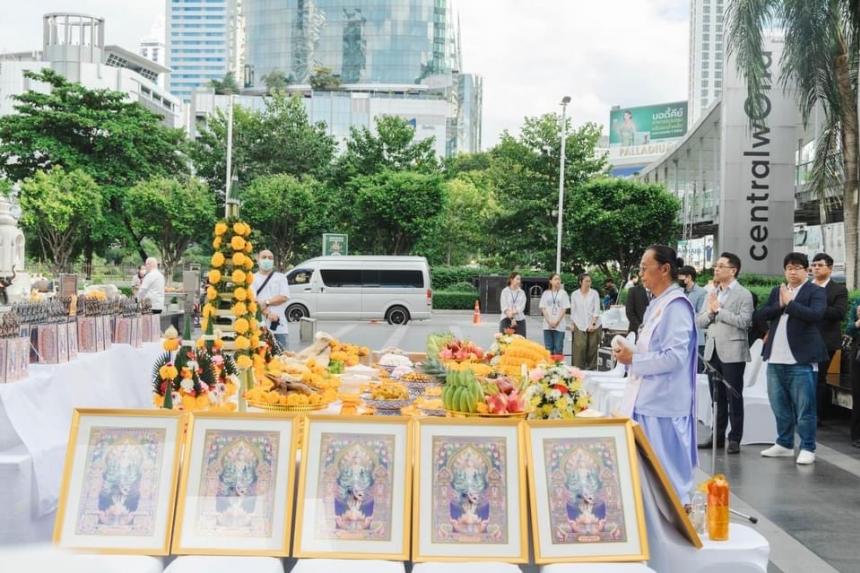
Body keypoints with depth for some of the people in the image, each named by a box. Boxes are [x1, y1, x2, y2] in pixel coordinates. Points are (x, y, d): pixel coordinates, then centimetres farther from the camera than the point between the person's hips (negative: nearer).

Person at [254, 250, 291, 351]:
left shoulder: (281, 277, 14)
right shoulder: (253, 278, 8)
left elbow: (284, 297, 0)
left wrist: (266, 302, -10)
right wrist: (267, 313, -19)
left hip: (279, 326, 1)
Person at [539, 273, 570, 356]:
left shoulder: (563, 293, 3)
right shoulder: (546, 293, 7)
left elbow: (564, 309, -1)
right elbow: (543, 309, 4)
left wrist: (556, 322, -10)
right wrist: (549, 322, -8)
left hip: (559, 326, -2)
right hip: (547, 325, 2)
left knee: (558, 349, -1)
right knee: (548, 348, 4)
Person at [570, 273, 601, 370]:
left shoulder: (594, 293, 2)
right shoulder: (574, 294, 6)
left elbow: (597, 310, -2)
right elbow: (573, 311, 11)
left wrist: (593, 323, -9)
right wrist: (572, 324, 7)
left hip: (593, 325, 0)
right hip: (580, 325, 0)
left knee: (592, 347, 0)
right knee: (580, 347, -11)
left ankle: (592, 368, 9)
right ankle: (578, 368, -5)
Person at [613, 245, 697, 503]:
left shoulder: (676, 305, -15)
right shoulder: (657, 304, 14)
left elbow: (675, 356, -23)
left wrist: (633, 359, -16)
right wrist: (630, 353, 7)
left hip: (665, 402, -10)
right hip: (650, 399, 10)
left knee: (666, 469, -2)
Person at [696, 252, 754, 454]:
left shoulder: (743, 294, -5)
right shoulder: (712, 294, 14)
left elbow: (744, 321, -18)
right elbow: (699, 323, 12)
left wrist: (719, 310, -14)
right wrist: (709, 312, -8)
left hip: (732, 352, -6)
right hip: (712, 351, 6)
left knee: (734, 397, 1)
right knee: (717, 398, 12)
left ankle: (734, 439, 8)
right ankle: (718, 436, 20)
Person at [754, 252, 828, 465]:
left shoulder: (816, 291, -2)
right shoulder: (777, 291, 16)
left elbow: (815, 315, -19)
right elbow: (760, 314, 5)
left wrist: (789, 303, -15)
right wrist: (779, 305, -10)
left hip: (801, 359, -6)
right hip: (776, 359, 6)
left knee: (804, 407, -2)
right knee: (780, 406, 14)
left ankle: (807, 448, 7)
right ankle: (784, 444, 26)